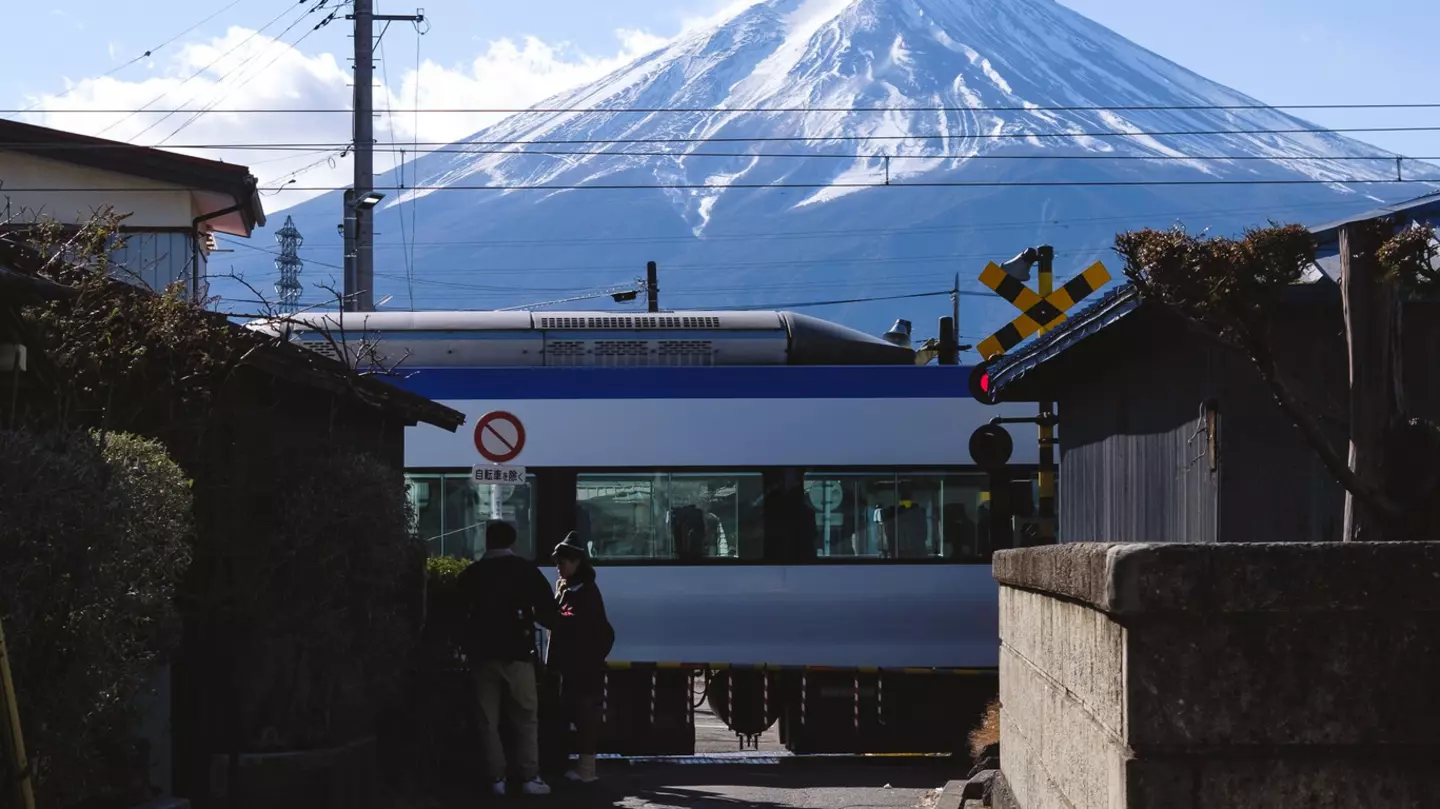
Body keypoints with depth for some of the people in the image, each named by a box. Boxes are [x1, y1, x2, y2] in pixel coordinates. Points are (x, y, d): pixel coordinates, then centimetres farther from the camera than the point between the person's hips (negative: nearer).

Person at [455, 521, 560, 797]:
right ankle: (529, 777, -3)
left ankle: (497, 778, 2)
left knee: (488, 719, 6)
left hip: (482, 653, 2)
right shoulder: (525, 569, 0)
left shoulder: (470, 573, 8)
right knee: (525, 717, 3)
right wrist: (550, 619, 18)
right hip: (516, 653, -2)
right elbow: (547, 610, -3)